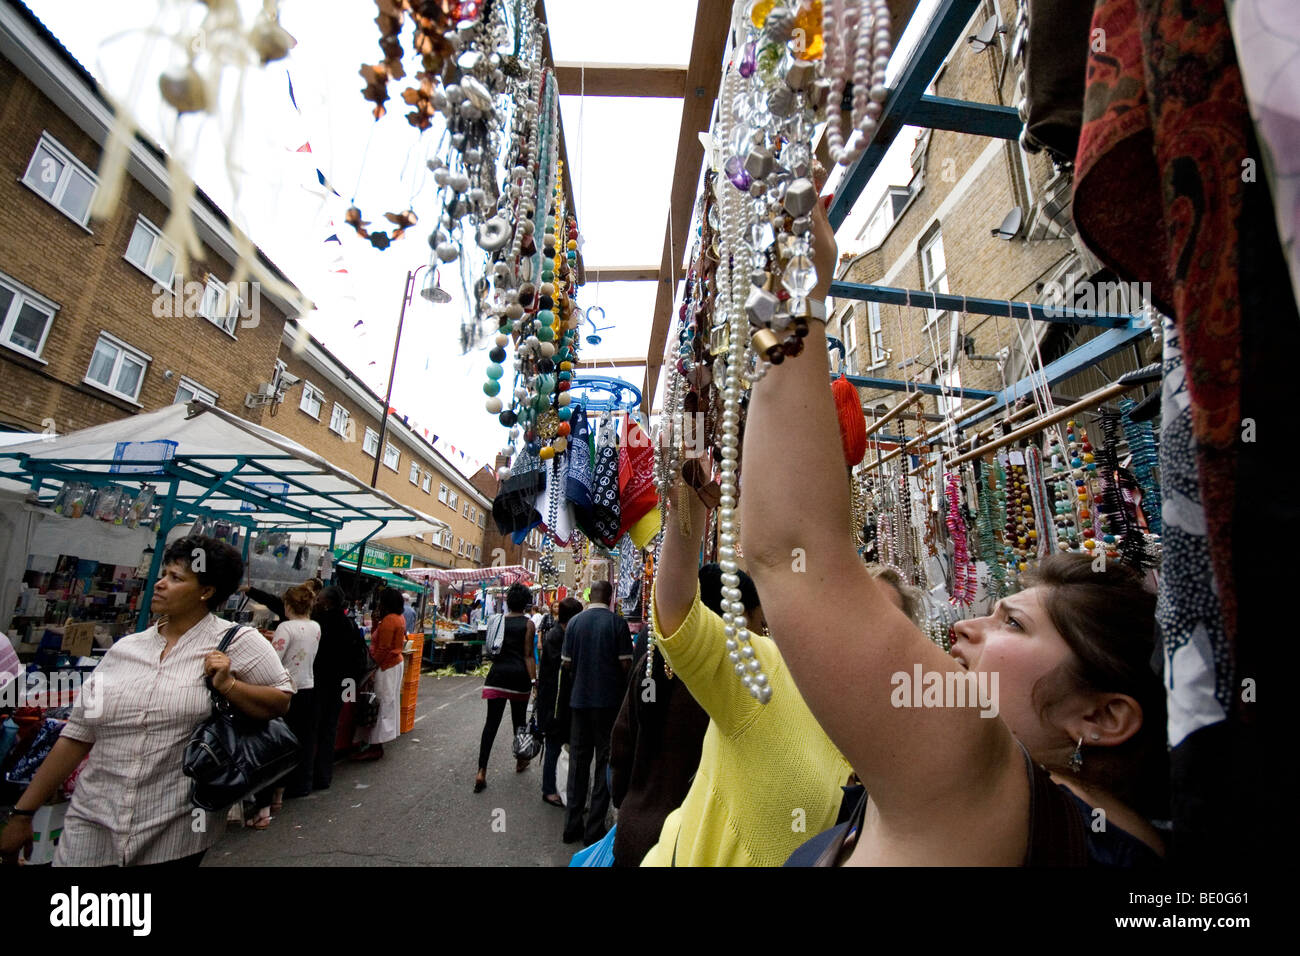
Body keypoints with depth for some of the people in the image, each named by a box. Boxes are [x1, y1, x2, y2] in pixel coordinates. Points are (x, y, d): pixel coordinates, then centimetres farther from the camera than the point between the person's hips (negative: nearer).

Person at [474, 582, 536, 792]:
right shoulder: (528, 624, -5)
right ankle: (520, 762, 33)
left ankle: (481, 771, -8)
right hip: (519, 675, -2)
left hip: (498, 673, 2)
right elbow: (528, 655, -10)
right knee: (519, 720, 15)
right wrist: (534, 680, -9)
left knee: (491, 722, 1)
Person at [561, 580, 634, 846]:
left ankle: (572, 824, 24)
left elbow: (566, 664, 2)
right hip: (609, 700, -3)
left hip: (579, 699, 3)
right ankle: (594, 829, 14)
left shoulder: (575, 622, -2)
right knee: (605, 761, 9)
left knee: (578, 759, 15)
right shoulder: (617, 622, -12)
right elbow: (626, 664, -11)